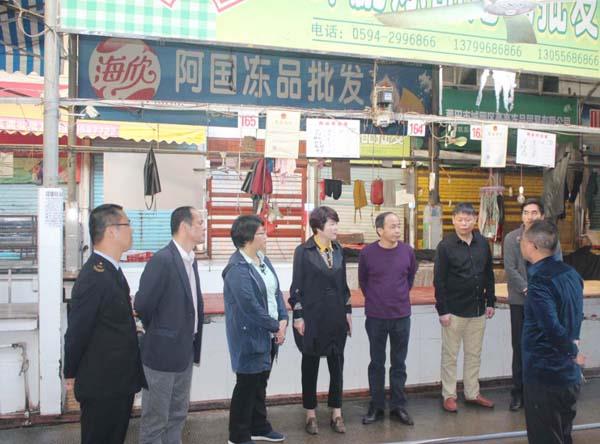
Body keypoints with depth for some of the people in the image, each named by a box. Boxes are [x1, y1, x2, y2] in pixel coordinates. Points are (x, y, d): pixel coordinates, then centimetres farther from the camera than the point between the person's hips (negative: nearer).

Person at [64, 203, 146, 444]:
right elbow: (77, 332, -18)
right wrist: (71, 374, -7)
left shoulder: (111, 270, 7)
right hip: (101, 386, -9)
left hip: (120, 381, 9)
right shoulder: (94, 277, -24)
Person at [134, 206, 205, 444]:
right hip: (163, 351, -8)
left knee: (178, 414, 20)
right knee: (155, 419, 7)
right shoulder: (162, 260, -20)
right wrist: (157, 330, -2)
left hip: (186, 350, 8)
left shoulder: (190, 259, 7)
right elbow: (142, 304, -19)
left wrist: (191, 339, 5)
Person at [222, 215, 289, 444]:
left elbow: (276, 291, 9)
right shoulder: (237, 268, -21)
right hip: (250, 336, -8)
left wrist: (283, 320, -5)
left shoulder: (262, 259, 8)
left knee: (260, 383, 20)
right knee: (247, 385, 5)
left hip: (267, 334, 8)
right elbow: (250, 306, -24)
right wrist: (275, 327, -14)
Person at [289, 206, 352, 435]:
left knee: (337, 363, 7)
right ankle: (311, 414, 20)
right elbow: (296, 286, -7)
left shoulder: (338, 250, 6)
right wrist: (298, 316, -10)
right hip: (312, 315, -4)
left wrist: (348, 311, 10)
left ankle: (336, 413, 19)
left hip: (336, 315, 4)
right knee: (311, 364, 8)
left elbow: (343, 283, 12)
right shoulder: (303, 251, -8)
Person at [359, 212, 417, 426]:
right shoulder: (367, 253, -9)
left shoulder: (407, 251, -3)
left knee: (399, 363, 9)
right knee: (377, 363, 9)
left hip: (401, 316, 2)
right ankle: (376, 407, 20)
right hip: (376, 317, -1)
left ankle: (398, 407, 21)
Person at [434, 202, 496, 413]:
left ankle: (472, 393, 27)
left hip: (478, 309, 5)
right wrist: (442, 310, -13)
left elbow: (489, 275, 12)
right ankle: (449, 395, 16)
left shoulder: (482, 243, 4)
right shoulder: (445, 246, -10)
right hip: (454, 310, -4)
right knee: (450, 355, 6)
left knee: (474, 354, 14)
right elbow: (439, 281, -11)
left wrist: (490, 302, 9)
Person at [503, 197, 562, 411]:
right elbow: (510, 269, -7)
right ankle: (518, 392, 17)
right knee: (520, 348, 7)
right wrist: (527, 289, -15)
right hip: (520, 301, 0)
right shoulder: (512, 238, -1)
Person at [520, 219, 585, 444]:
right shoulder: (570, 273, 4)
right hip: (570, 375, 8)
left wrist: (572, 352, -15)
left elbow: (552, 327, -29)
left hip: (544, 375, -8)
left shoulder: (539, 280, -21)